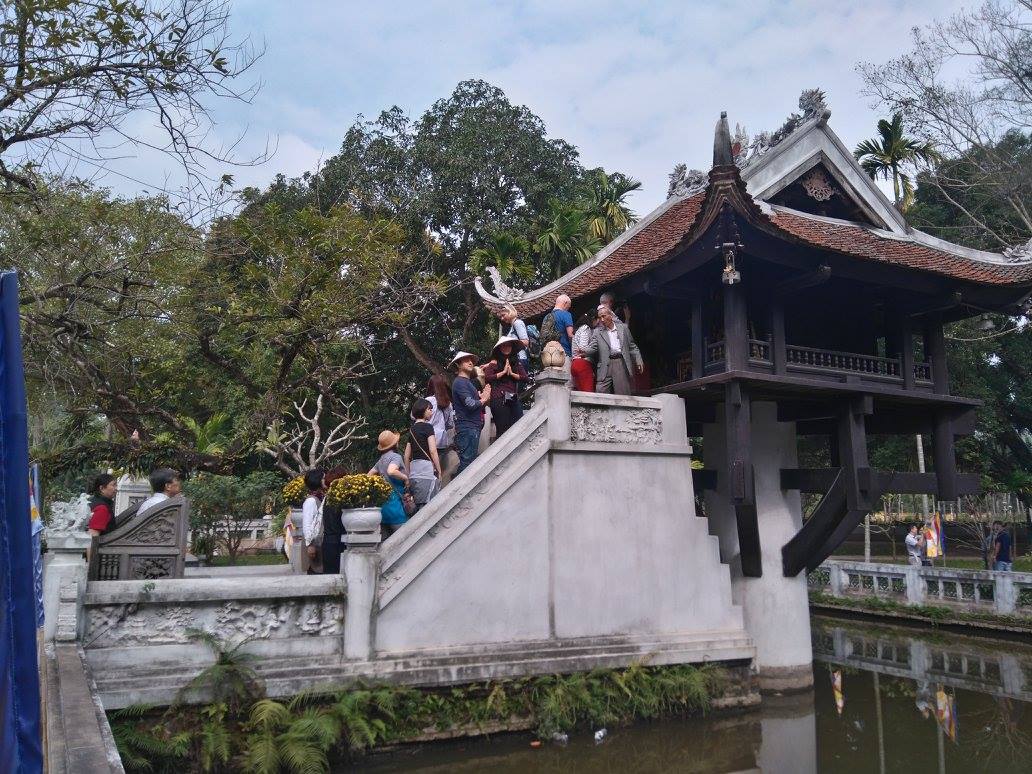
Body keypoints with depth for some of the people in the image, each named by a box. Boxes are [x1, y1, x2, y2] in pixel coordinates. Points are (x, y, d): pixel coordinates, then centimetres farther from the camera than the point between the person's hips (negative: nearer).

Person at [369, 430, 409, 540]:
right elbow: (391, 471, -27)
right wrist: (405, 477, -13)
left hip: (381, 501, 8)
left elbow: (369, 475, 22)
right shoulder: (396, 456, -8)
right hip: (393, 500, -8)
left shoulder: (381, 459, 16)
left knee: (384, 538, 11)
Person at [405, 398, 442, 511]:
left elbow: (407, 456, 18)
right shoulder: (427, 427, -3)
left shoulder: (412, 429, 18)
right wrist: (439, 472, -4)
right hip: (427, 468, -7)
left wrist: (408, 475, 23)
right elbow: (433, 451, -10)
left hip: (414, 471, 8)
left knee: (418, 506, 8)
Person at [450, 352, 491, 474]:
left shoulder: (468, 382, 22)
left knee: (470, 460, 12)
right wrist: (484, 399, -1)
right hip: (467, 426, -10)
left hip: (474, 427, 10)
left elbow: (477, 401, 19)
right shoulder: (460, 382, -9)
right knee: (467, 461, -12)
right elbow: (470, 404, -19)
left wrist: (483, 396, -1)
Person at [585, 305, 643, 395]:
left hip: (621, 364, 1)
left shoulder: (623, 328, 13)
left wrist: (638, 361, 6)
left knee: (623, 394, 0)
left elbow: (632, 347, 15)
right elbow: (592, 348, -2)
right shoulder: (597, 332, 9)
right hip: (605, 366, -1)